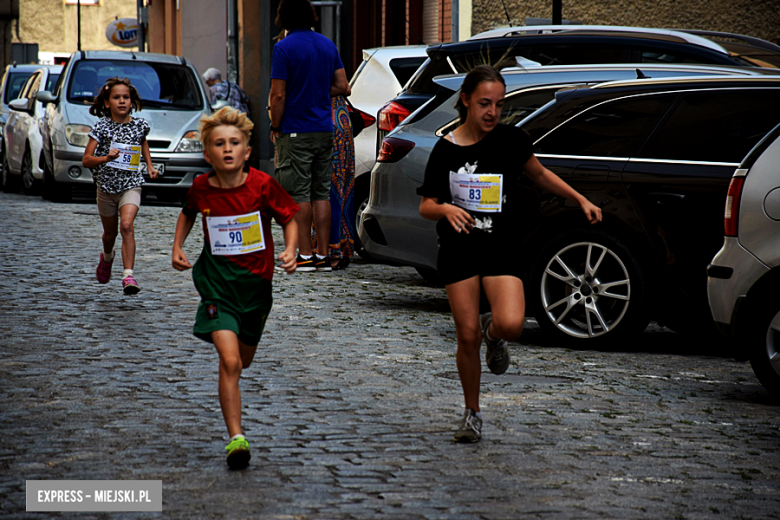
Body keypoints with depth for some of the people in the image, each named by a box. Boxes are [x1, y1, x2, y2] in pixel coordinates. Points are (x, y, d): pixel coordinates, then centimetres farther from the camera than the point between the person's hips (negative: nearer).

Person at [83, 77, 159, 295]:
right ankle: (107, 256, 53)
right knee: (110, 232, 17)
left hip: (131, 185, -1)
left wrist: (149, 164, 12)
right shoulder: (102, 127, -8)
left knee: (126, 225, -23)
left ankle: (128, 275, -27)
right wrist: (106, 158, -28)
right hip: (106, 185, 1)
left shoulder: (139, 125, -1)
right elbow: (86, 160, -11)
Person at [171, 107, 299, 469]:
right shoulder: (201, 188, -8)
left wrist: (290, 251, -17)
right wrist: (177, 246, 4)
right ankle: (236, 438, -15)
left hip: (256, 280, 1)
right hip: (217, 280, -1)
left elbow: (289, 219, -1)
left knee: (243, 360, 20)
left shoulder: (262, 185, -13)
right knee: (229, 361, -17)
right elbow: (188, 213, 16)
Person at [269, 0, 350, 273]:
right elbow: (342, 86, 9)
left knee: (299, 194, -2)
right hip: (324, 130, 6)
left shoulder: (284, 48, -12)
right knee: (321, 193, 9)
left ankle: (305, 255, -2)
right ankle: (323, 255, 9)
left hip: (296, 133, -6)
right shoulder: (328, 45, 8)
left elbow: (278, 95, -15)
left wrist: (275, 127, -3)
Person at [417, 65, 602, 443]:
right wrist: (445, 209, -20)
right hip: (458, 251, 0)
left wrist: (581, 200, 8)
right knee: (467, 336, -1)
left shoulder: (511, 141, -1)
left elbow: (540, 175, 17)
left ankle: (494, 331, 16)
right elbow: (425, 206, 2)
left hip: (501, 248, 0)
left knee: (511, 324, -22)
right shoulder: (446, 150, -3)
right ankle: (472, 414, 18)